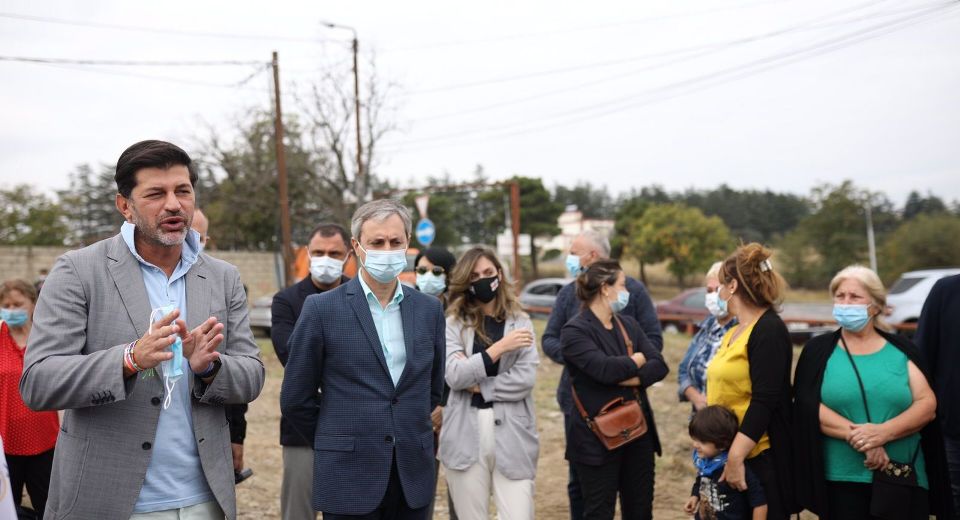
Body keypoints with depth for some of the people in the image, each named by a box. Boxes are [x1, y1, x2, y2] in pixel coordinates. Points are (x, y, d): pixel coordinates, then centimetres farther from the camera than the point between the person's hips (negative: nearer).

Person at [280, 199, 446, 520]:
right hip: (349, 478, -3)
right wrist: (338, 443, 7)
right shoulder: (322, 309, -5)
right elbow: (295, 398, -1)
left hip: (413, 477, 3)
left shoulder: (429, 310, 6)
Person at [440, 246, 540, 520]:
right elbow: (454, 376, -10)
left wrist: (477, 386, -9)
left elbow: (526, 377, -6)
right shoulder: (454, 324, 5)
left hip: (511, 433, 0)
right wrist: (499, 347, -13)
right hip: (466, 434, 1)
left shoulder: (520, 322, 6)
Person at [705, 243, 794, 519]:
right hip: (723, 457, 8)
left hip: (758, 458, -8)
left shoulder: (769, 330, -12)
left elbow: (764, 400, -20)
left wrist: (736, 457, -24)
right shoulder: (733, 333, 15)